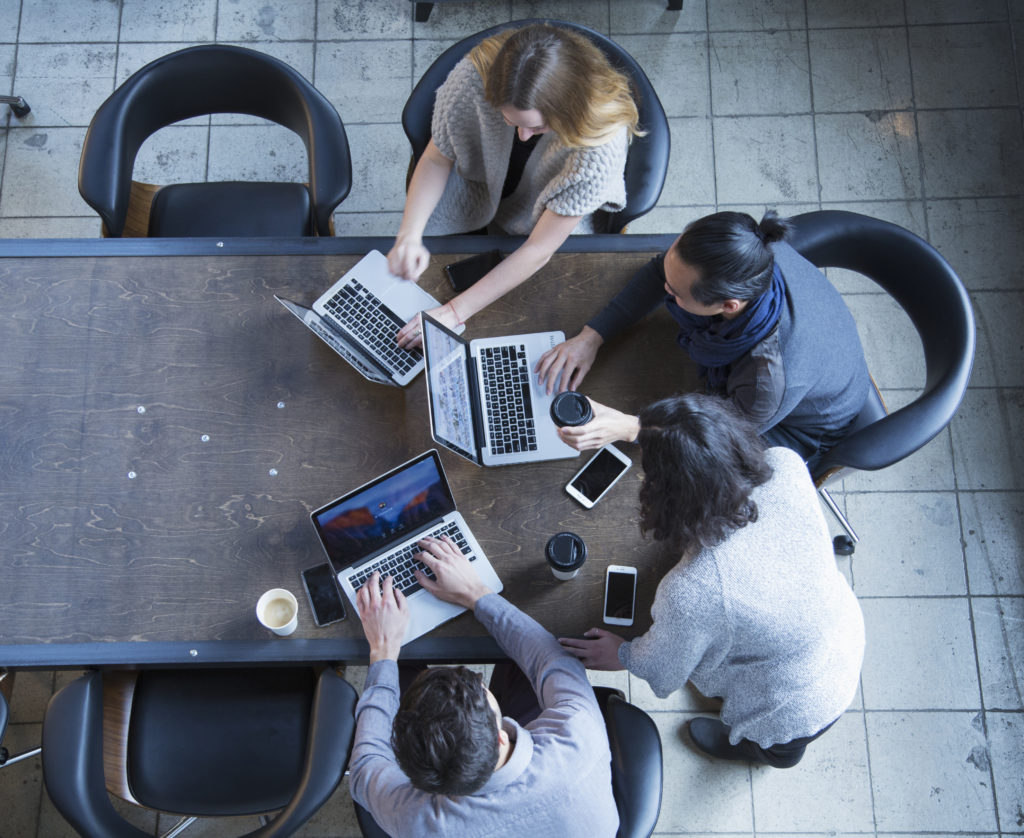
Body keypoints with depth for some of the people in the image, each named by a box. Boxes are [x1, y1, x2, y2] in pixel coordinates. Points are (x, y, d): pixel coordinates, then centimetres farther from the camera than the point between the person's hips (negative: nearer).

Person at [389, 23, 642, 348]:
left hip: (547, 220, -2)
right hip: (477, 183, 2)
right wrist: (409, 234, -32)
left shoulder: (603, 139, -39)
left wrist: (455, 312, -35)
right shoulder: (475, 76, -34)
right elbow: (437, 159, -15)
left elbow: (539, 250, -33)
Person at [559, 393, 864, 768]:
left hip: (798, 715, -6)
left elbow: (662, 673, -20)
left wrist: (620, 655, 3)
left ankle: (768, 750, 66)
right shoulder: (786, 467, -31)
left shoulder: (691, 592, -44)